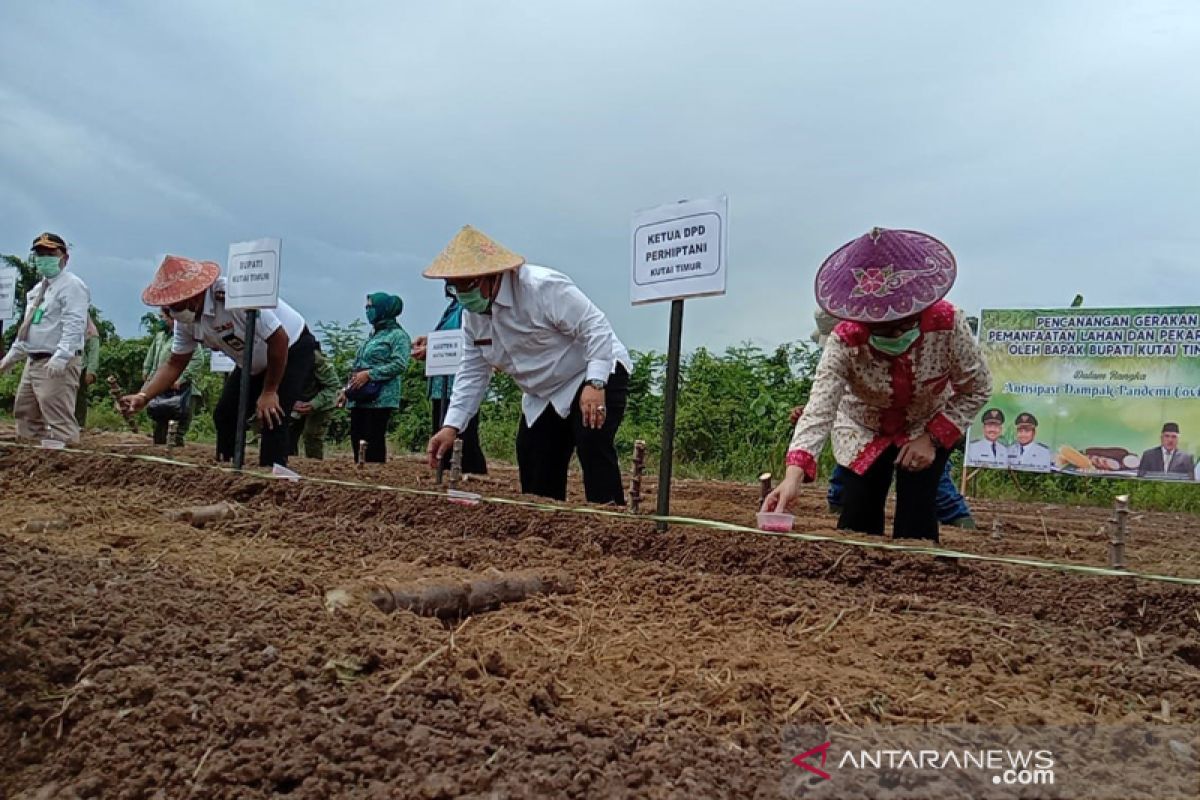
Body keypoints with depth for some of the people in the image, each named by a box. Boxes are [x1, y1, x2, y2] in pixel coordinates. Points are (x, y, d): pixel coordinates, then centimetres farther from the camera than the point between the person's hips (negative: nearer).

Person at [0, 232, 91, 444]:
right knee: (25, 415, 15)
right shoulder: (37, 289, 21)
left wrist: (60, 357, -32)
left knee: (59, 421, -14)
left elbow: (74, 325, -22)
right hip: (33, 362, 10)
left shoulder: (71, 285, -10)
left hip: (57, 364, -10)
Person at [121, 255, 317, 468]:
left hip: (293, 349, -8)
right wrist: (142, 396, -17)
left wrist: (269, 392, -24)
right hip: (254, 362, 8)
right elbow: (175, 364, -1)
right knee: (224, 415, 3)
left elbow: (279, 339, -32)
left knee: (272, 416, -23)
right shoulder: (185, 320, -10)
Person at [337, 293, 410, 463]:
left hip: (380, 398, -8)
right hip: (360, 398, 8)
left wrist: (369, 374, -19)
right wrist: (347, 390, 18)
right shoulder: (373, 334, 21)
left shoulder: (397, 335, -4)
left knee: (375, 440, -9)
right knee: (356, 438, 6)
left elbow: (400, 365, -17)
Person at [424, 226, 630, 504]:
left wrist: (595, 384, -39)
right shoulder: (472, 313, -1)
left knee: (593, 446, -27)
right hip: (544, 396, 8)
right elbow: (473, 372, 2)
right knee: (532, 460, 5)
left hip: (597, 376, -8)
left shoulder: (542, 287, -26)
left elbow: (596, 327, -28)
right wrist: (452, 425, -9)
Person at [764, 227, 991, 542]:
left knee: (916, 523, -10)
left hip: (928, 427, 1)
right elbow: (819, 409, -45)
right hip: (863, 432, 0)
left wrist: (933, 438, -23)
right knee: (858, 520, -7)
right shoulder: (844, 343, -33)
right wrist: (793, 475, -60)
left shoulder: (947, 324, -30)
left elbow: (977, 388, -14)